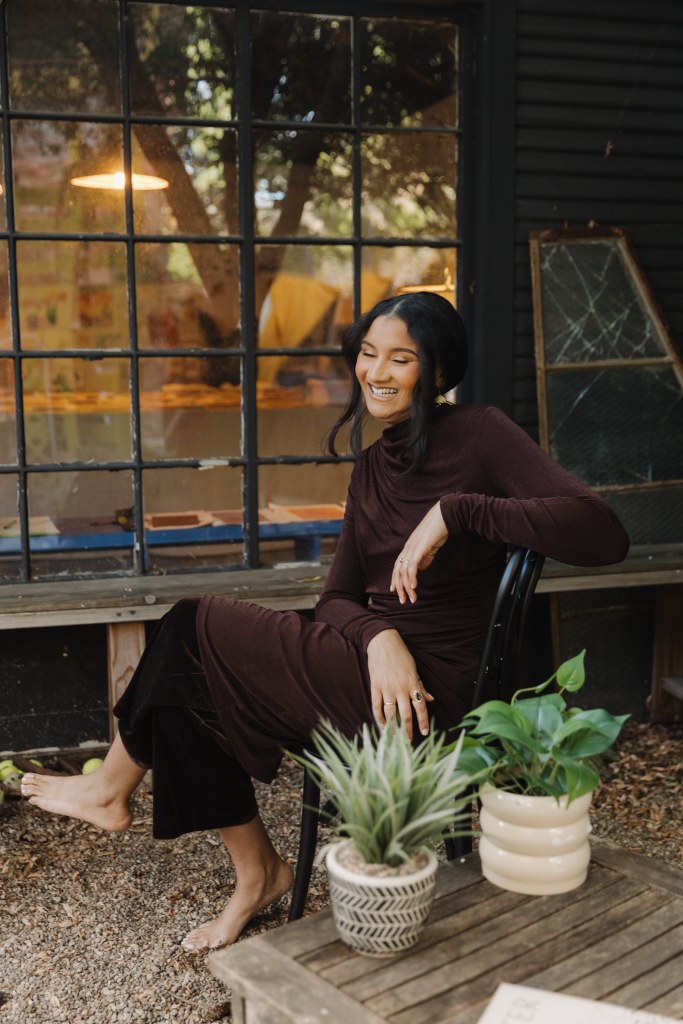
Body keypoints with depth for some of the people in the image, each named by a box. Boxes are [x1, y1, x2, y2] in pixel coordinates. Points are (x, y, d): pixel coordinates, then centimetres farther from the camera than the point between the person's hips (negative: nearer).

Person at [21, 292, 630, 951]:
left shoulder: (479, 434, -9)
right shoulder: (373, 465, 12)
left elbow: (603, 535, -21)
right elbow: (337, 598, 7)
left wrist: (454, 510, -25)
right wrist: (380, 637, -16)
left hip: (428, 687, -7)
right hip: (367, 662, 8)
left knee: (193, 630, -6)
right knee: (187, 686, -2)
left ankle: (112, 789, 20)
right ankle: (255, 874, 14)